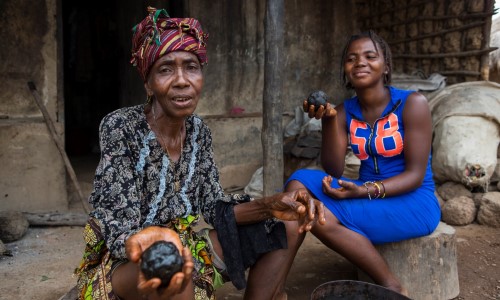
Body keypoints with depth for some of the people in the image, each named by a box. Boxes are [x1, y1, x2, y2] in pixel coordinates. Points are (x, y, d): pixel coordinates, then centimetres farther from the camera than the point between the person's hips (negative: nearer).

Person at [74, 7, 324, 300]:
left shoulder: (199, 129, 1)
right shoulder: (120, 127, -18)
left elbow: (213, 205, 1)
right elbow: (120, 225, -22)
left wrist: (269, 206, -16)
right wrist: (144, 244, -46)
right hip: (123, 260, -6)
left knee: (288, 225, 2)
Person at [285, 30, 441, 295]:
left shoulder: (412, 103, -11)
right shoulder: (345, 111, 2)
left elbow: (415, 175, -13)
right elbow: (334, 171, -5)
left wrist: (365, 191, -27)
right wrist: (328, 120, -17)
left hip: (414, 201, -4)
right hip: (366, 195, 5)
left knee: (323, 214, -27)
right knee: (299, 183, -20)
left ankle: (392, 288, -10)